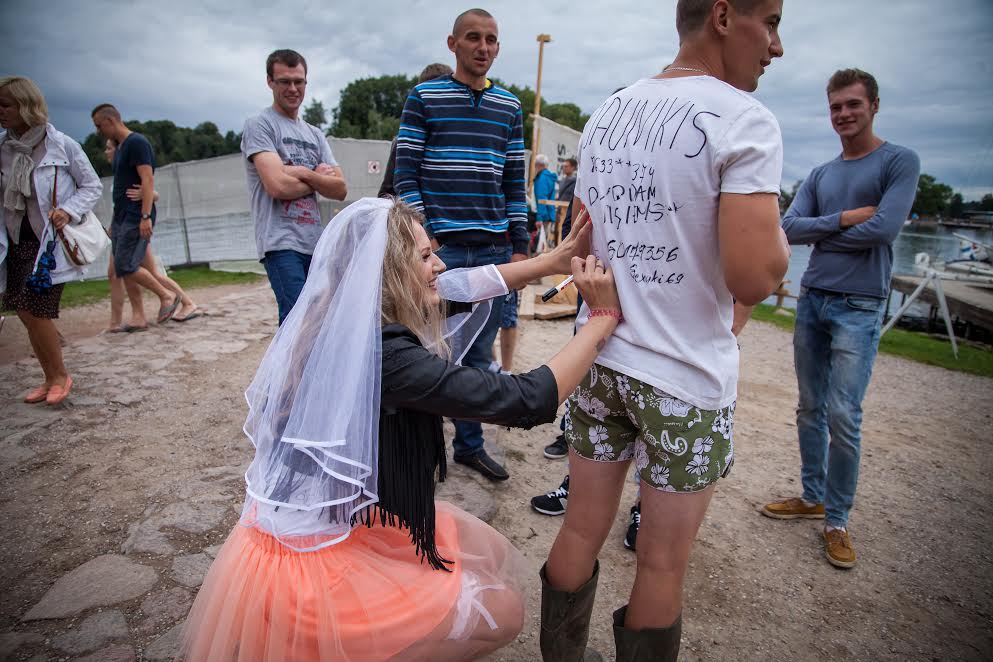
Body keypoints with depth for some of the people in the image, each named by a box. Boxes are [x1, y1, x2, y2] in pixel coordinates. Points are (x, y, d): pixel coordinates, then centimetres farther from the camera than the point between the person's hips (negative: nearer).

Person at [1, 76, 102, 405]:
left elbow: (93, 186, -1)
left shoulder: (62, 145, -8)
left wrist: (68, 211, -16)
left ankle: (60, 375, 11)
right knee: (27, 312, 5)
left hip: (52, 239, -5)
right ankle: (51, 379, 20)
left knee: (32, 308, -9)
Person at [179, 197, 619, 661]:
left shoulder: (336, 319, -5)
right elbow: (528, 400, -28)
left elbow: (459, 285, 3)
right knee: (503, 609, 3)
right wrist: (605, 316, -16)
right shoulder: (385, 355, -30)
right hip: (311, 573, -8)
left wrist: (556, 259, 5)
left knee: (485, 553, 14)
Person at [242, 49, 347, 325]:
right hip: (282, 242, -7)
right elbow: (278, 185, -13)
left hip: (315, 242, 7)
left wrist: (303, 173, -6)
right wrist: (318, 179, 3)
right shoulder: (259, 125, 2)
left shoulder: (315, 134, 21)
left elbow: (340, 189, 9)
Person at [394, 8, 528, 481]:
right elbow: (405, 173, -1)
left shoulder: (509, 107, 14)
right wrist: (419, 237, -10)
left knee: (479, 354, 10)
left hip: (494, 247, 4)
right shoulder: (424, 97, 3)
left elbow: (514, 181, 13)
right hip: (440, 246, -3)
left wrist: (520, 246, 8)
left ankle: (470, 444, 24)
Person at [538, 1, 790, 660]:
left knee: (581, 533, 19)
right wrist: (779, 234, 0)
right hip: (686, 379, -6)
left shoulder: (607, 113, 8)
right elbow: (752, 280, -20)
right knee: (663, 566, 13)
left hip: (598, 357, 6)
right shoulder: (745, 120, -12)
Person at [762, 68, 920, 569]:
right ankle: (812, 496, 27)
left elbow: (884, 229, -14)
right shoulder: (819, 176, 14)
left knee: (843, 417, -6)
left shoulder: (899, 162, 0)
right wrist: (845, 219, -11)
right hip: (811, 299, 5)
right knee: (810, 409, 11)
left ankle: (837, 520, 9)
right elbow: (790, 228, 1)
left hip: (859, 306, -5)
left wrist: (822, 230, -3)